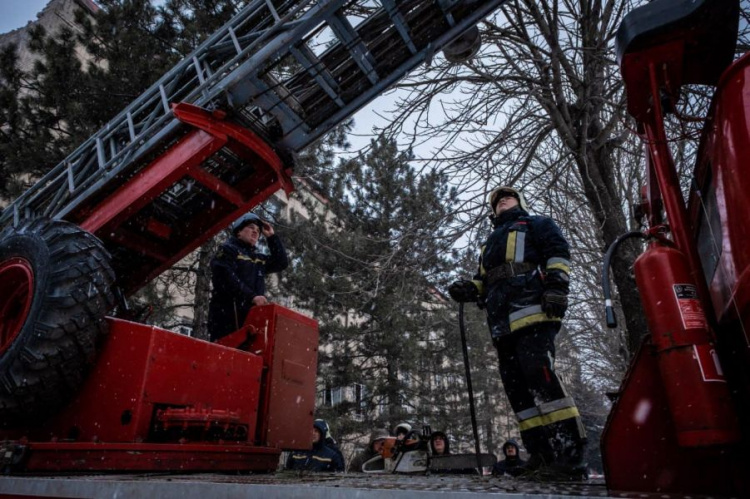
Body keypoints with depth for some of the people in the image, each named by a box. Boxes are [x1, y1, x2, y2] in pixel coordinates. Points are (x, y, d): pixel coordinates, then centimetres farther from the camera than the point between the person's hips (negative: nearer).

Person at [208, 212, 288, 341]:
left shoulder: (259, 258, 27)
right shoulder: (228, 250, 6)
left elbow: (282, 263, 21)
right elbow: (225, 278, -10)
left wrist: (271, 236, 20)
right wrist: (252, 296, -21)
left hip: (251, 314, 7)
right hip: (227, 313, -6)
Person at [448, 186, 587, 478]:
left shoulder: (536, 224, 19)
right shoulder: (491, 243, 38)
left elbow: (558, 252, 2)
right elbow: (483, 280, 33)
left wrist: (556, 284, -15)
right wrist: (468, 289, 10)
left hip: (532, 312, -7)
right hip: (502, 322, 7)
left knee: (539, 375, -22)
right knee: (516, 386, -1)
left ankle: (570, 451, -19)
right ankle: (543, 455, 2)